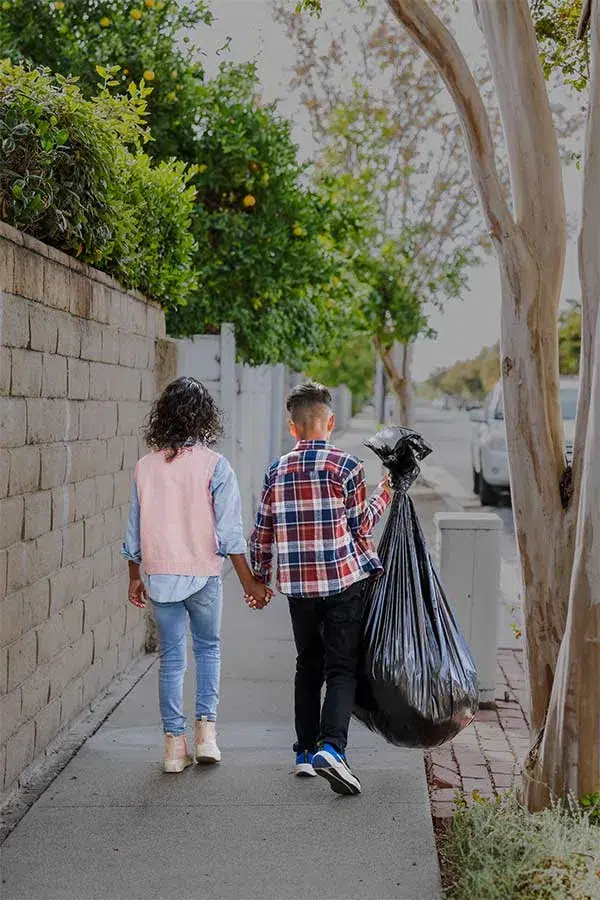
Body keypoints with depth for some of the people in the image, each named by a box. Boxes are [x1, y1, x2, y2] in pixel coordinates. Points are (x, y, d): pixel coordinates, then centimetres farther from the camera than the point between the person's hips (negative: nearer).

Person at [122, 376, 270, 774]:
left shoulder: (146, 465, 0)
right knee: (209, 647, 18)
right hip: (203, 573, -2)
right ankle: (206, 727, 9)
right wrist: (249, 582, -6)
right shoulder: (214, 465, -10)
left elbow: (135, 528, 6)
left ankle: (175, 742, 12)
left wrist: (135, 577, 18)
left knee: (171, 657, 10)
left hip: (160, 575, 2)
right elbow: (229, 531, -12)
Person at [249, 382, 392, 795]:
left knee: (308, 666, 17)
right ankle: (331, 747, -21)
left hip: (298, 584, 4)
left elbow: (262, 533, 10)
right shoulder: (346, 466, -6)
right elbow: (360, 527, 1)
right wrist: (383, 497, 18)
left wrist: (259, 579, 22)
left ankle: (305, 752, 21)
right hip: (344, 580, -4)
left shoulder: (277, 471, 5)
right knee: (342, 668, -3)